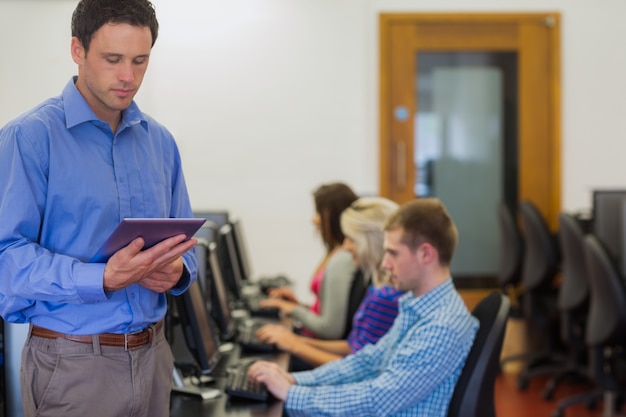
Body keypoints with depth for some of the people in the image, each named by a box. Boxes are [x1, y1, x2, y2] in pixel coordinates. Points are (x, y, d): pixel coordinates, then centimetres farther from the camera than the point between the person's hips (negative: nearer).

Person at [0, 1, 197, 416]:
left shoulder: (160, 141, 9)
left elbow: (183, 241, 14)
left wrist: (177, 271, -9)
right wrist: (104, 279, -28)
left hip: (153, 355, 6)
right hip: (73, 365, -6)